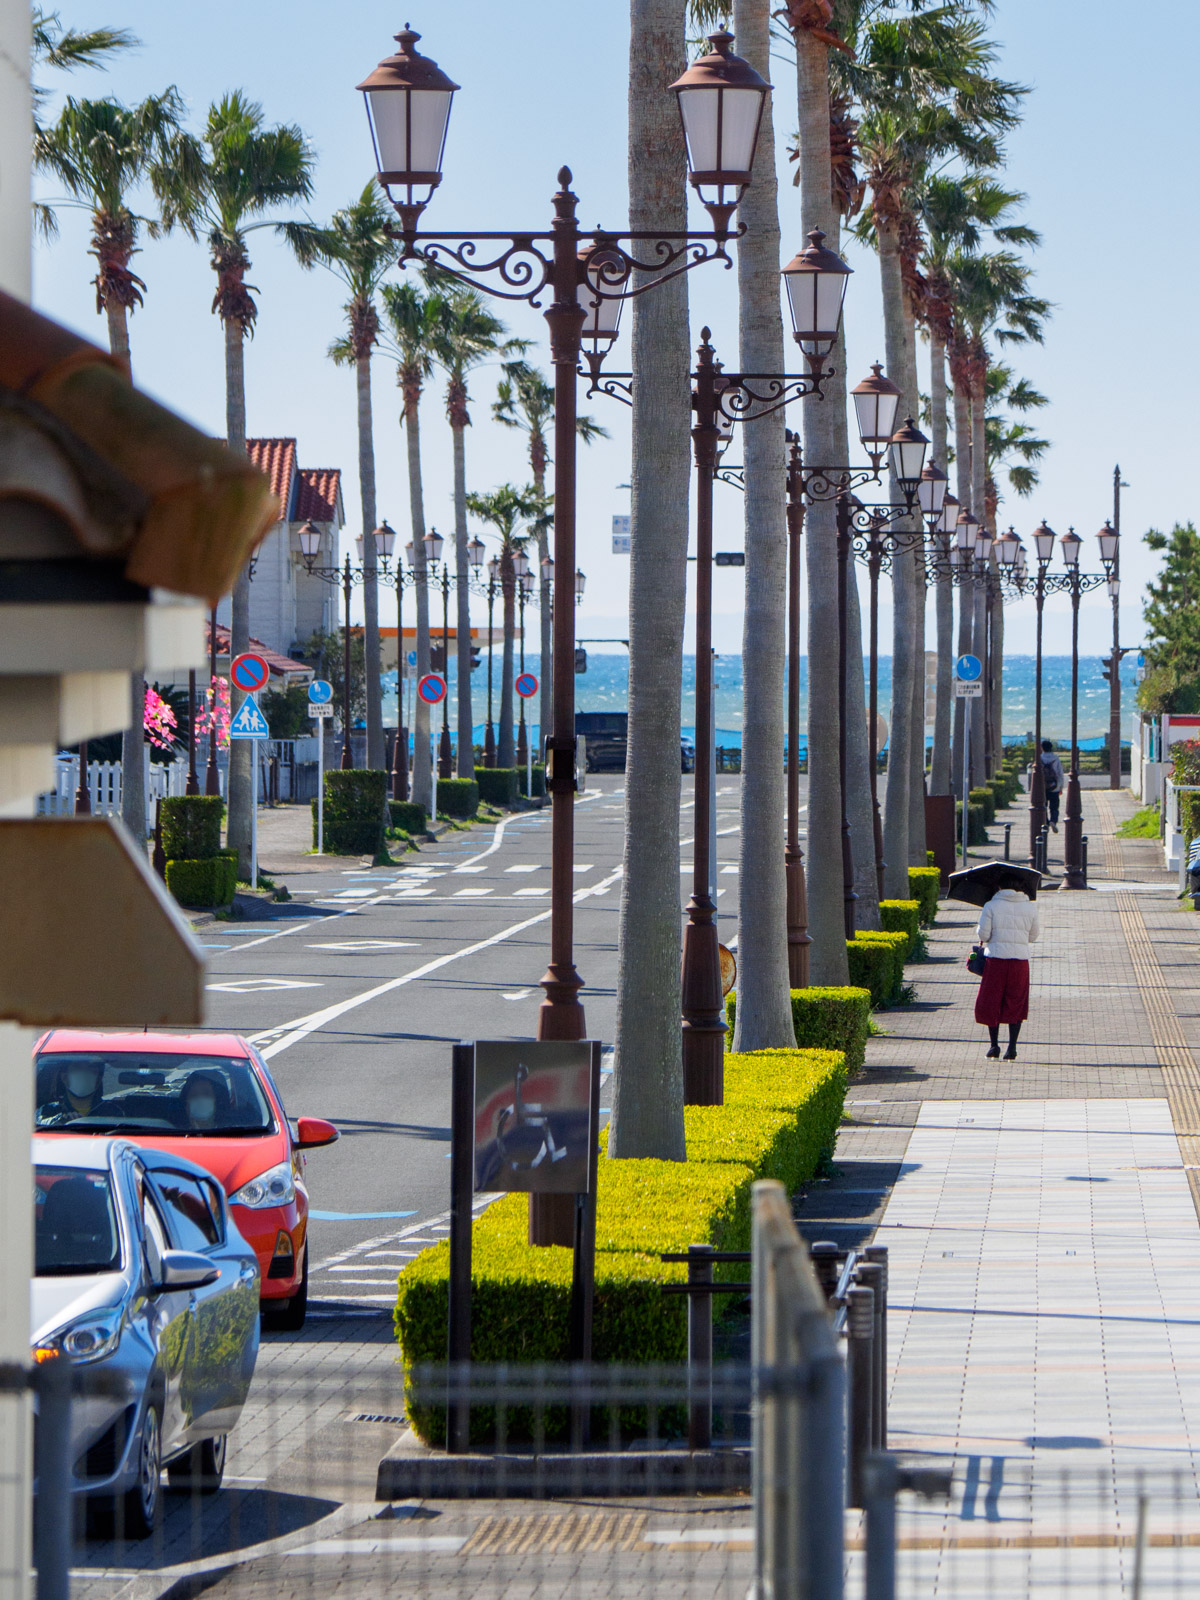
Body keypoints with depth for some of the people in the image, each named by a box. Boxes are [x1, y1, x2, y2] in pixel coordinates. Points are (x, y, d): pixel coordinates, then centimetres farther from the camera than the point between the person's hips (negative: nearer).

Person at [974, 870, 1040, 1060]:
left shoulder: (991, 906, -4)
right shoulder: (1030, 908, 3)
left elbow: (983, 935, -5)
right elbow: (1033, 936, 12)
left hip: (996, 959, -2)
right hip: (1020, 959, 2)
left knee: (990, 1002, 10)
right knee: (1015, 1005, 9)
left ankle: (994, 1045, 6)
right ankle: (1012, 1048, 5)